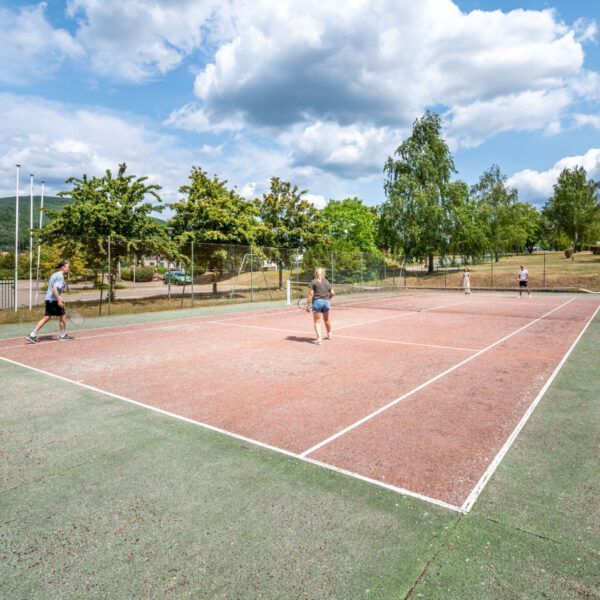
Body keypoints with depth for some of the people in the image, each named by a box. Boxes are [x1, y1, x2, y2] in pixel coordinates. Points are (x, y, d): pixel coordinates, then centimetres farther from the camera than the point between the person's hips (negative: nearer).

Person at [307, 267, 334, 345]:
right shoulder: (327, 282, 10)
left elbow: (310, 294, -9)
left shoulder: (313, 282, -2)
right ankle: (329, 334, 42)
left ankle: (319, 338, -12)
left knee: (317, 321, 0)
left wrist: (308, 305, -7)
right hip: (326, 302, 4)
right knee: (326, 320, 24)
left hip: (317, 302, -4)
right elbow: (332, 293, 9)